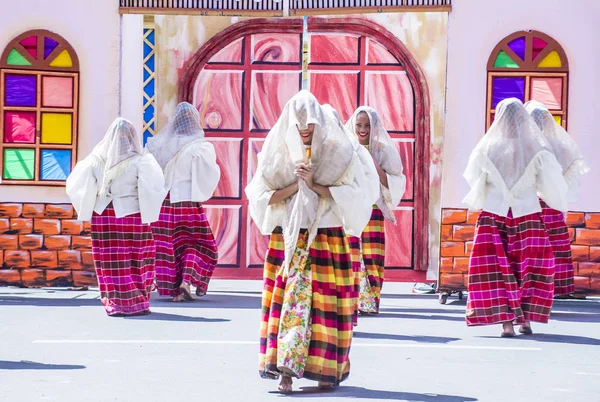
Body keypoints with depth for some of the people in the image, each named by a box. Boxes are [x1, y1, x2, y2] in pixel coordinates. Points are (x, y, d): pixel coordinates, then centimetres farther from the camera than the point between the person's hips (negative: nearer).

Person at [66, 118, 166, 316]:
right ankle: (135, 303, 8)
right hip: (131, 215, -3)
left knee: (109, 260, 8)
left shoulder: (97, 159, 1)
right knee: (136, 259, 7)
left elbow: (74, 184, 2)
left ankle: (114, 303, 9)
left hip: (102, 215, 3)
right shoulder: (139, 161, -10)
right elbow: (153, 188, -18)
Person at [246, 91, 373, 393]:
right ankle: (286, 370, -9)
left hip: (328, 238, -1)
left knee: (325, 302, -1)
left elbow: (350, 194, -5)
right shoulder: (278, 150, 5)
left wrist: (314, 185, -14)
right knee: (290, 300, -6)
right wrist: (296, 185, -10)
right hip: (288, 239, 1)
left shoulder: (338, 152, 1)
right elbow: (261, 195, 2)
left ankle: (325, 369, 9)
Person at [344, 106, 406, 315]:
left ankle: (368, 301, 0)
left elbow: (395, 184, 2)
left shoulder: (383, 151, 4)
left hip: (373, 212, -1)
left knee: (371, 257, -6)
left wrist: (376, 168, -11)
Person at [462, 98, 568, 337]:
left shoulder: (487, 149, -6)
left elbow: (474, 180, 5)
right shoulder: (536, 150, -7)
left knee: (496, 267, 2)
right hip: (528, 214, 0)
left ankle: (506, 321, -5)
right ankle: (526, 319, 8)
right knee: (529, 267, 12)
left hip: (493, 214, 0)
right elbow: (551, 185, 0)